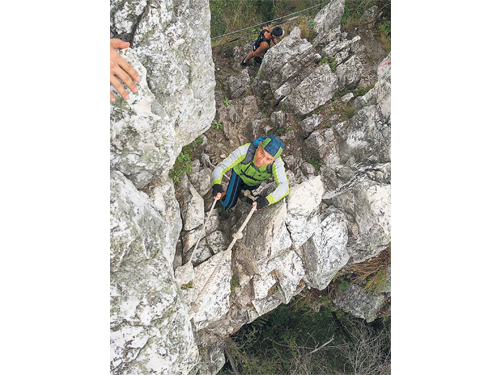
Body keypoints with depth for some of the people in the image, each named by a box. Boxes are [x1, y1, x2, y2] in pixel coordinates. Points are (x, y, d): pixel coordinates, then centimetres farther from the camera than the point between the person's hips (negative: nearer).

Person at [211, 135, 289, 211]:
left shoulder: (277, 163, -43)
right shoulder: (244, 150, -44)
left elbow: (284, 186, -52)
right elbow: (220, 168, -42)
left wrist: (266, 200, -71)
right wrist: (216, 185, -63)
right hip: (239, 173, -1)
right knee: (227, 205, 2)